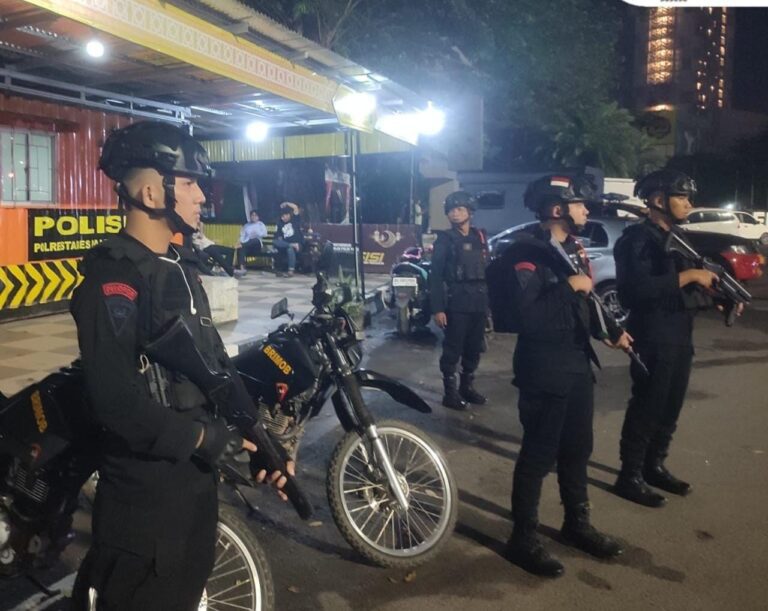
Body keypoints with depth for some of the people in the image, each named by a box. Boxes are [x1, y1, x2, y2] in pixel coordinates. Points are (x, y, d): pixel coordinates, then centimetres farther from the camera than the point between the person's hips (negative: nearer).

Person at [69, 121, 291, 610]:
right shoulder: (112, 277, -20)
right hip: (146, 484, -8)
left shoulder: (181, 267, 10)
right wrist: (202, 437, -20)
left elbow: (217, 364, 11)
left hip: (197, 474, 9)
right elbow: (116, 401, -27)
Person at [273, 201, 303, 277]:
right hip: (285, 244, 3)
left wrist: (286, 203, 6)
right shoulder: (280, 225, 16)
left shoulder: (295, 220, 6)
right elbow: (279, 238, 10)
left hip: (297, 243, -3)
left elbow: (295, 207, -7)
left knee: (290, 249, -38)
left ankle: (291, 270, -40)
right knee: (274, 242, -26)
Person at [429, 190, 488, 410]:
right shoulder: (445, 239, -2)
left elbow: (488, 269, 12)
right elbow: (436, 275, -7)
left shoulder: (480, 237, 12)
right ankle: (450, 391, 8)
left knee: (474, 348, 12)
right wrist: (437, 308, -14)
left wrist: (490, 301, 7)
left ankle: (467, 386, 25)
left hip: (479, 302, 5)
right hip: (456, 302, -5)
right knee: (453, 349, -1)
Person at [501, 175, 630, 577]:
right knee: (538, 456, 1)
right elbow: (527, 315, -29)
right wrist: (570, 287, -24)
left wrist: (610, 331, 18)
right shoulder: (527, 253, -17)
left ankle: (577, 524, 38)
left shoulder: (571, 248, 12)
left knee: (577, 450, 20)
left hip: (577, 365, 9)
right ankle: (523, 540, 16)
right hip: (544, 371, -9)